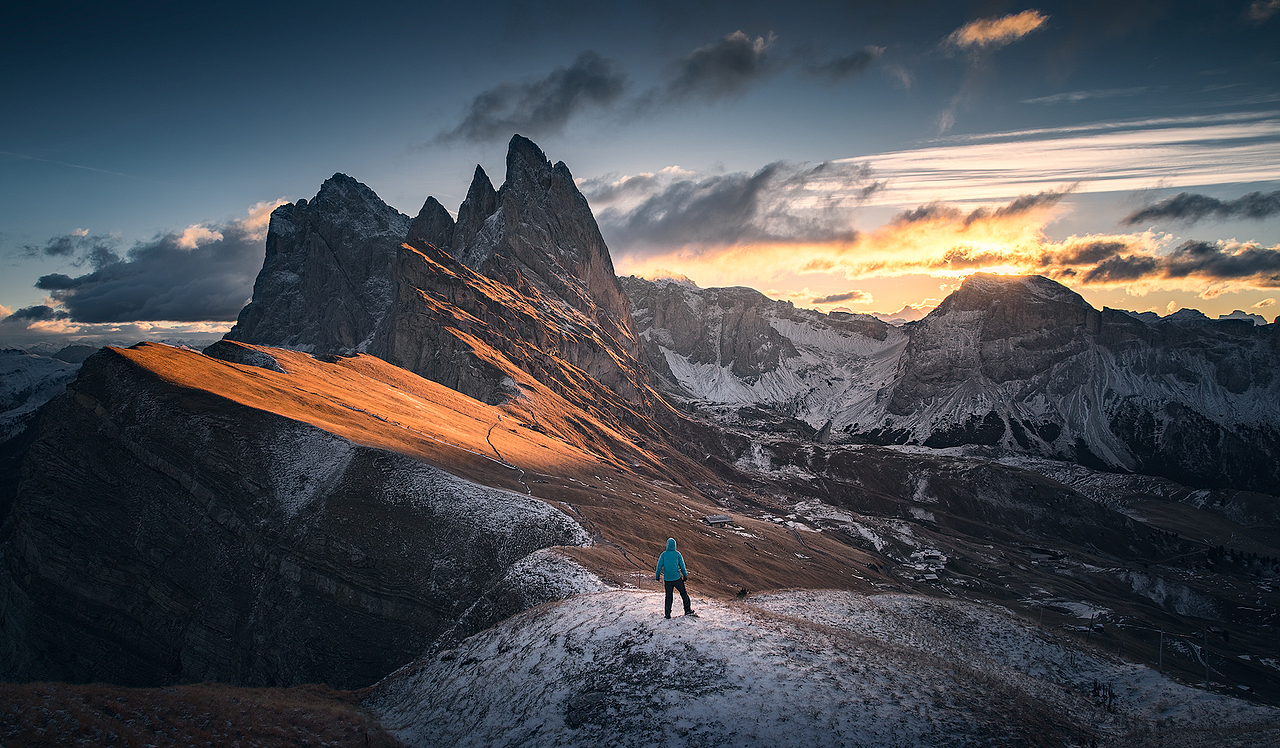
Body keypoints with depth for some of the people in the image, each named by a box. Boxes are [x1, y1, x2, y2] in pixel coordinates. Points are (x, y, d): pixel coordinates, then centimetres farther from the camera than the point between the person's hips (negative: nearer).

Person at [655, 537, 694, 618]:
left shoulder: (663, 554, -3)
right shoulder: (677, 554, -3)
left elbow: (659, 566, -3)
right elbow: (682, 566, 2)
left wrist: (657, 576, 7)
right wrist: (685, 575, 14)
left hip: (667, 579, 1)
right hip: (677, 578, -1)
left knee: (668, 596, 11)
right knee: (684, 593, 13)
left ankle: (668, 614, 11)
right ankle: (688, 610, 14)